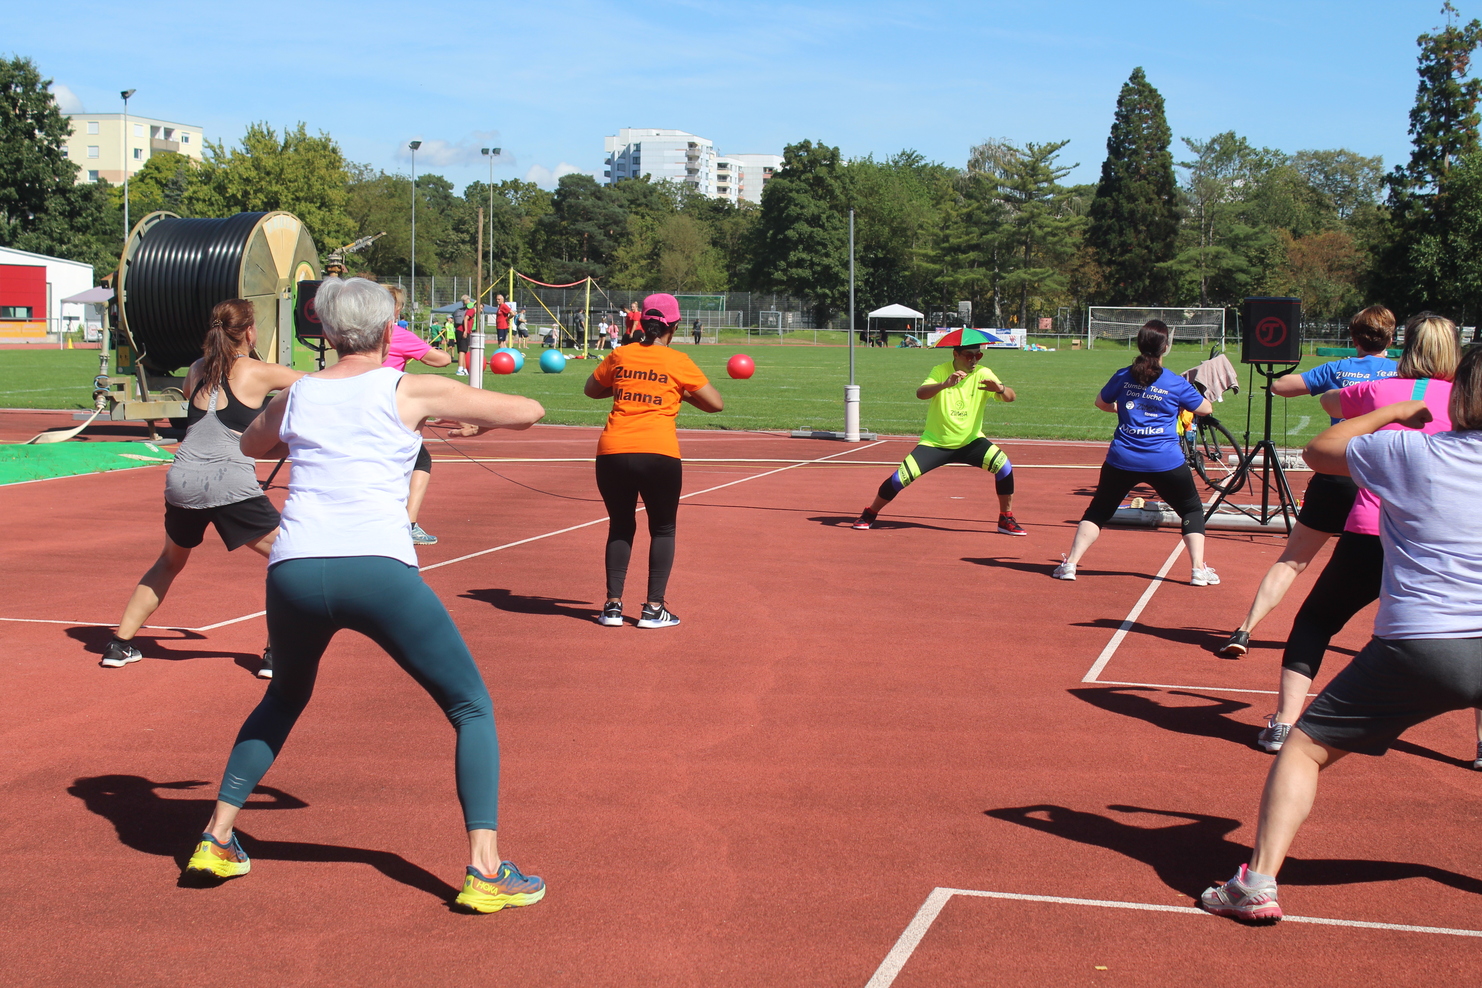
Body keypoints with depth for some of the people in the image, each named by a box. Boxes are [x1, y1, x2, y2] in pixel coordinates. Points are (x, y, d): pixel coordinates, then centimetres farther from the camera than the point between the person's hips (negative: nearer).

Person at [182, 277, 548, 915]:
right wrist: (479, 421, 29)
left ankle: (217, 838, 32)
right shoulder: (411, 391, 6)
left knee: (283, 699, 33)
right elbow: (528, 412, 10)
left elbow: (249, 444, 39)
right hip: (379, 571, -4)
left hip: (293, 571, 4)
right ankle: (485, 871, -1)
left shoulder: (296, 396, 16)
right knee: (472, 708, 10)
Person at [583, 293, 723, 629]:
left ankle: (613, 605, 13)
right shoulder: (677, 362, 2)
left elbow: (591, 389, 26)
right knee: (662, 529, 13)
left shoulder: (620, 356, 10)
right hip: (659, 455, -3)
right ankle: (654, 608, 9)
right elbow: (716, 403, 5)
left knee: (620, 527, 18)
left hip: (612, 453, 3)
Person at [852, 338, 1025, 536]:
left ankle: (1006, 520, -6)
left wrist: (1000, 389, -44)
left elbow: (1011, 396, -20)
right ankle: (870, 514, 13)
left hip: (970, 442, 1)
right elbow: (920, 393, -29)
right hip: (935, 443, -1)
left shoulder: (983, 374, -8)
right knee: (901, 478, -13)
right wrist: (945, 384, -47)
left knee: (1003, 464, -23)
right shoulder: (940, 371, -11)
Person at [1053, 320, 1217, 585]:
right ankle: (1199, 570, 6)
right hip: (1166, 462, -2)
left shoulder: (1123, 377, 1)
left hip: (1122, 460, 2)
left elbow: (1101, 402, 18)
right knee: (1192, 510, 17)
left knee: (1098, 510, 17)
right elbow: (1206, 408, 9)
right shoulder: (1176, 384, -5)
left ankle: (1070, 564, 8)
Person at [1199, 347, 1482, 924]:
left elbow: (1318, 450, 10)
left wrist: (1392, 412, 20)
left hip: (1417, 647, -3)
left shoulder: (1411, 452, -5)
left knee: (1305, 747, 9)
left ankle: (1258, 882, -2)